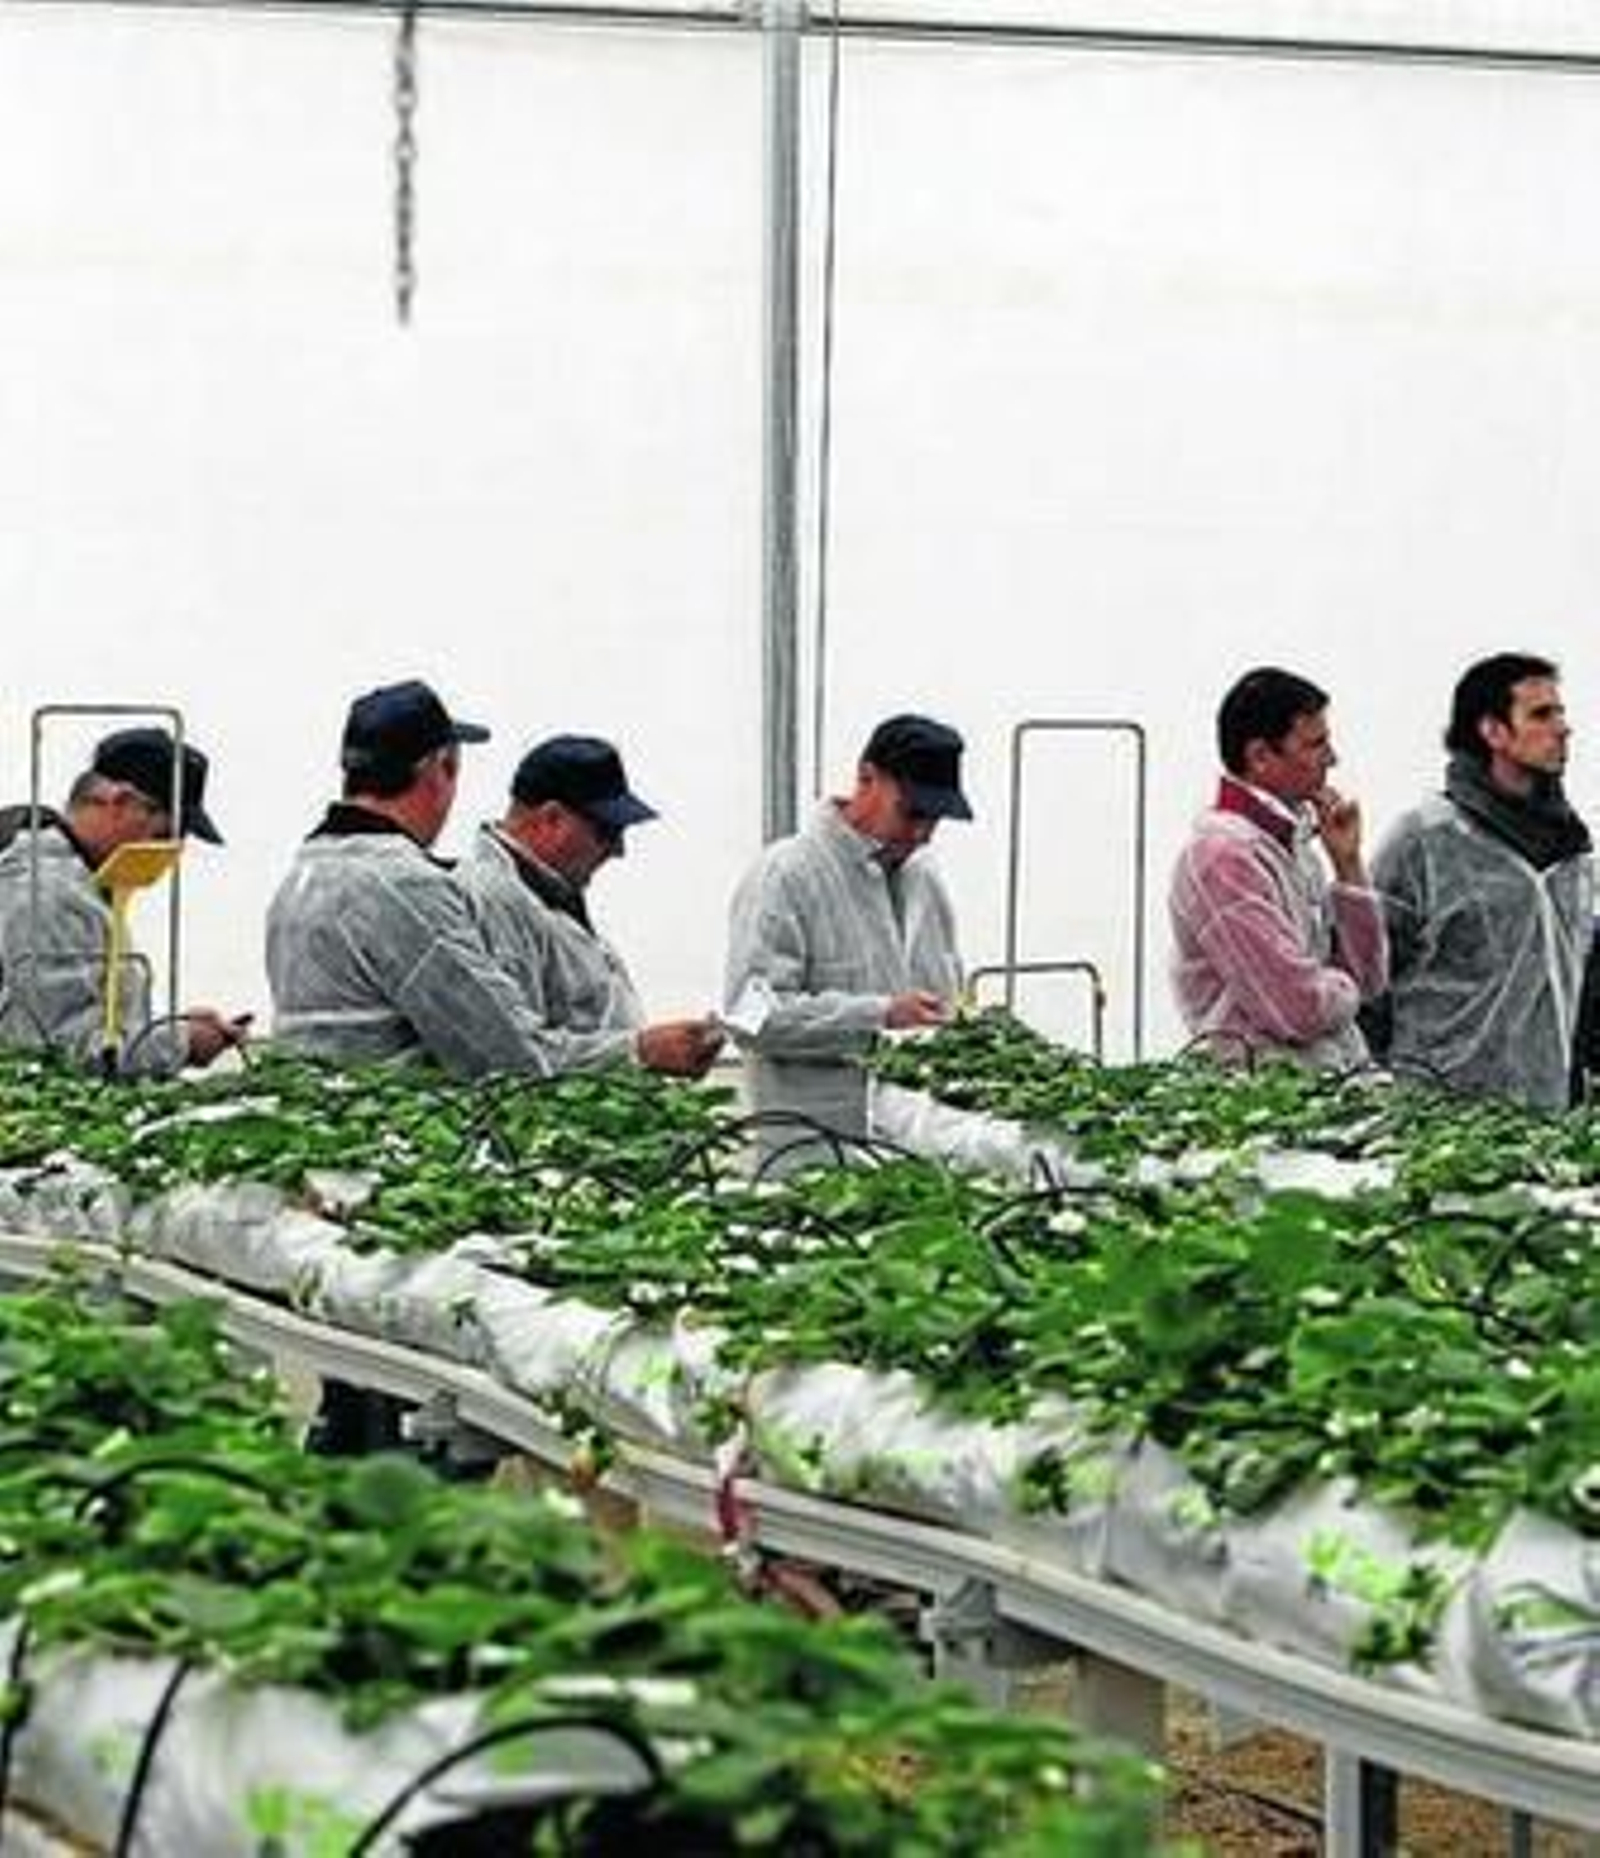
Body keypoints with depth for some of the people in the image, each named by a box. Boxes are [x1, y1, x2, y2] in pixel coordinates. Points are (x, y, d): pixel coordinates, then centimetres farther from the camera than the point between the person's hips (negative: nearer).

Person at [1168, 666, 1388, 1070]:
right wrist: (1342, 988, 4)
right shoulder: (1223, 854, -11)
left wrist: (1348, 863, 7)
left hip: (1342, 1075, 8)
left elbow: (1368, 977, 16)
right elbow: (1301, 1009, -18)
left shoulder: (1294, 841, 16)